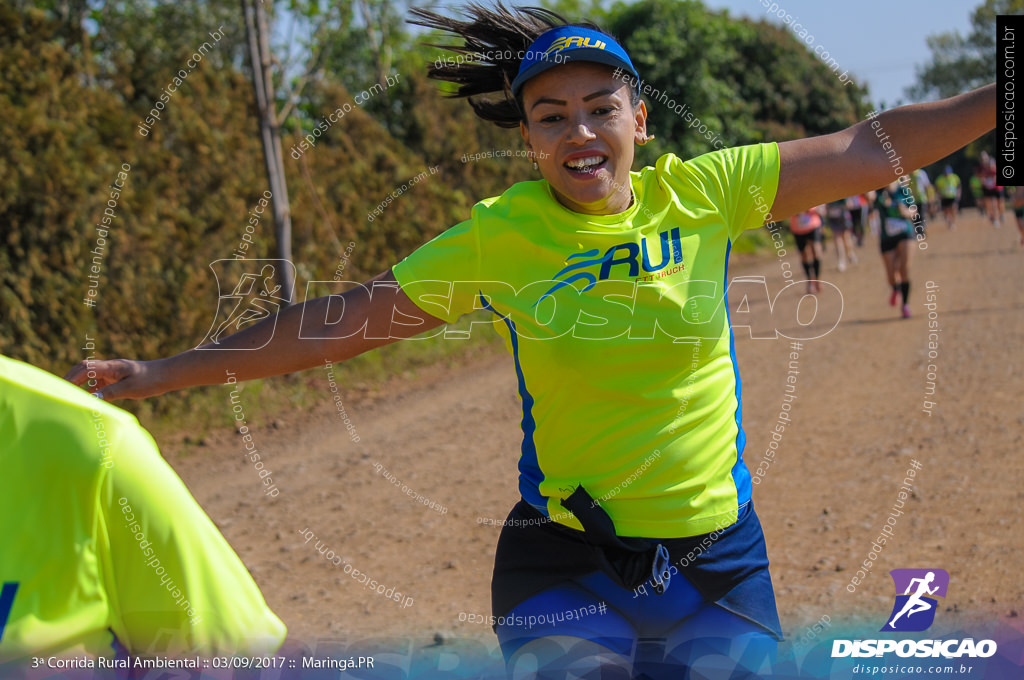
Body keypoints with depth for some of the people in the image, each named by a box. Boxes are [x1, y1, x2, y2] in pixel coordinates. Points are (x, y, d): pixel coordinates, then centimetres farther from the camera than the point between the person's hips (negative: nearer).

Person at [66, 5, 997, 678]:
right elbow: (338, 324, -1)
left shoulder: (705, 193, -4)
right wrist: (163, 374, -1)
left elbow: (870, 148, 2)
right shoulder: (497, 238, -6)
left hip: (720, 561, 2)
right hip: (565, 567, -1)